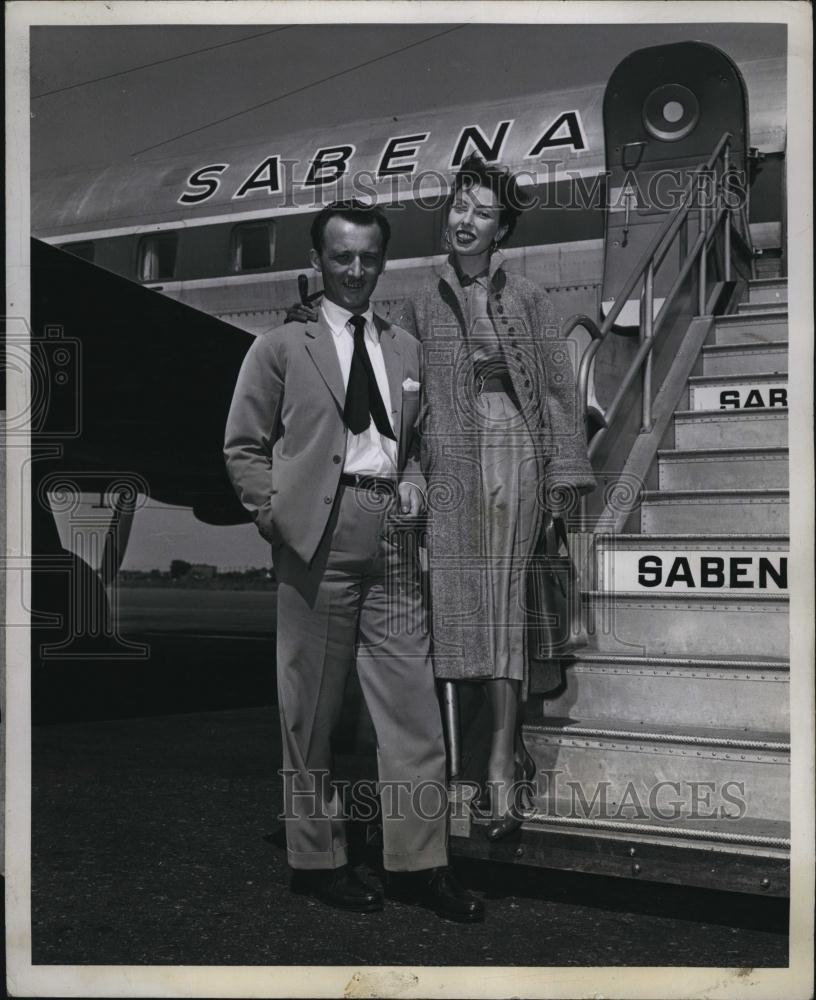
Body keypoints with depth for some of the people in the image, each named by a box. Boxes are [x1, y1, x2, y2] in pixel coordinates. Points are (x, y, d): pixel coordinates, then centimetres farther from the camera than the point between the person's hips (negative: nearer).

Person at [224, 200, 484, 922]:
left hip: (390, 539, 4)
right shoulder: (282, 346, 5)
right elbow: (243, 446, 5)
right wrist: (279, 515, -6)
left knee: (414, 701, 3)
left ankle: (418, 862, 14)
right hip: (317, 539, -3)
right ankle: (317, 858, 20)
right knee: (312, 712, 4)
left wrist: (413, 486, 6)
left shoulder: (406, 349, 17)